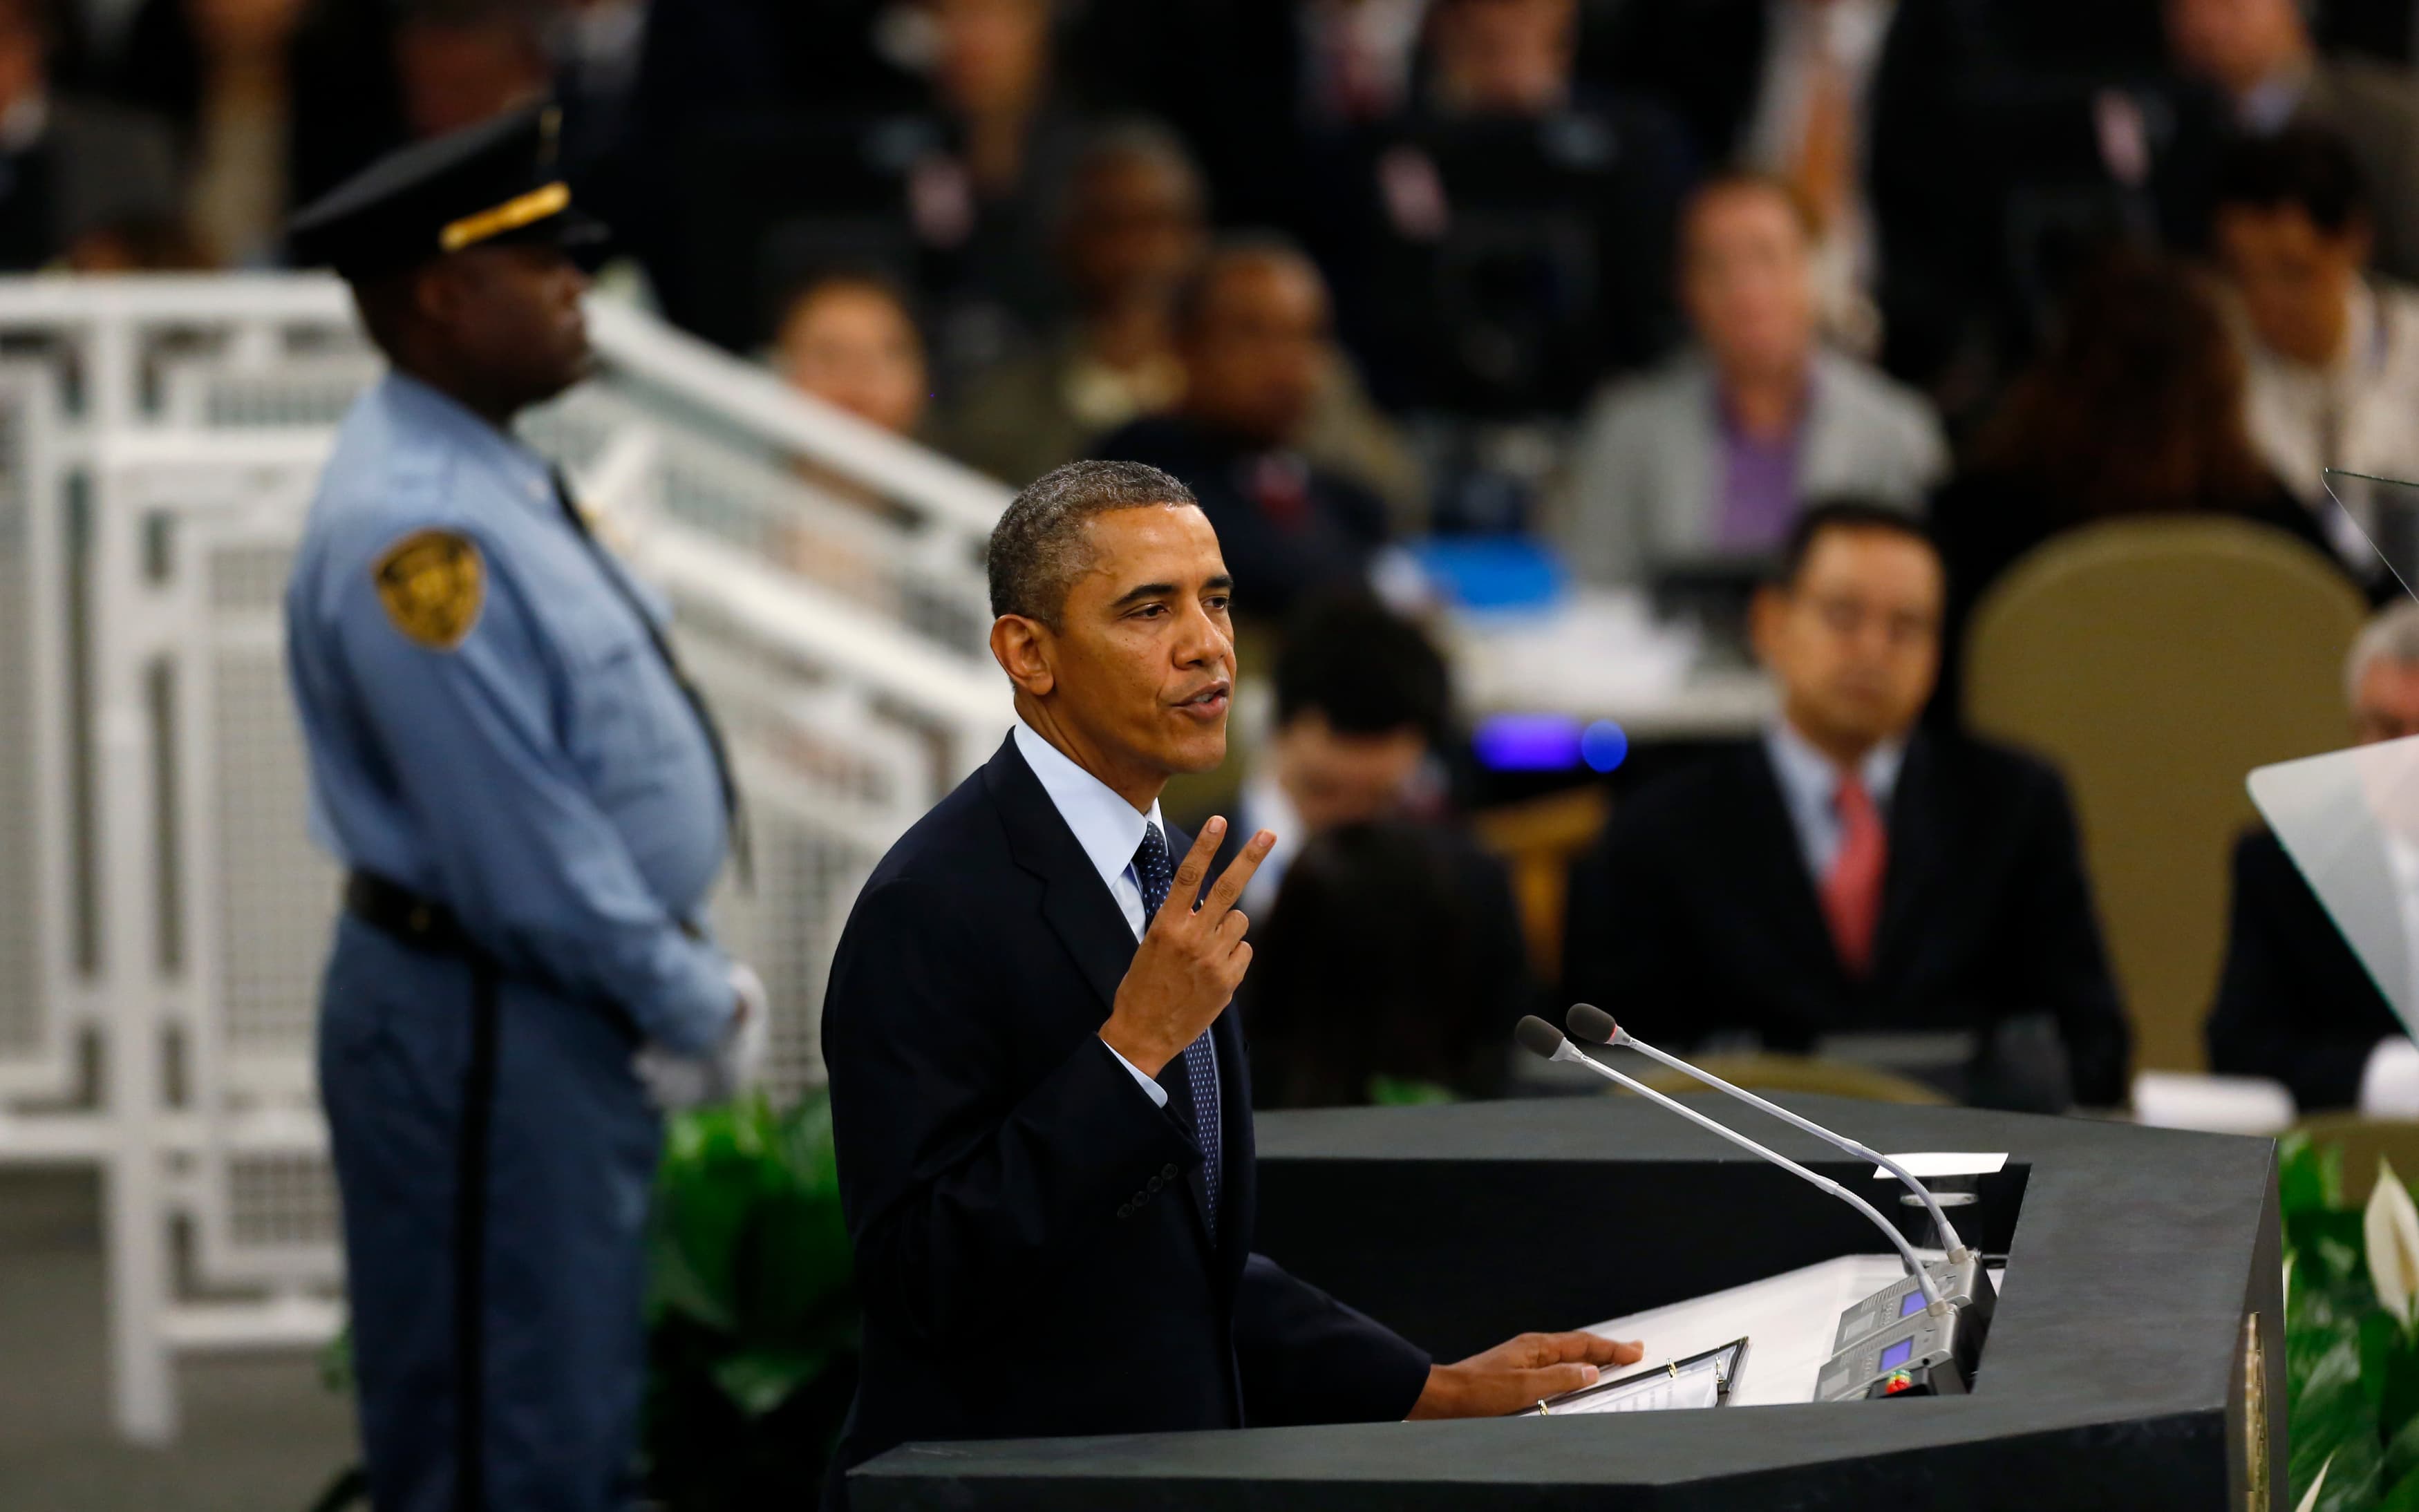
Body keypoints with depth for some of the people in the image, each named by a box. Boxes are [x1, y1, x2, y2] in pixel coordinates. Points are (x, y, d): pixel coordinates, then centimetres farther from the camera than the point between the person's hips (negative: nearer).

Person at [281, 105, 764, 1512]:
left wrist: (692, 977, 6)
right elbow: (516, 839, -23)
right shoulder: (410, 529, -22)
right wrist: (689, 1000, -13)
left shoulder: (497, 481, 11)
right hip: (481, 1023, -10)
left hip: (577, 1015, 10)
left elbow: (624, 741, 17)